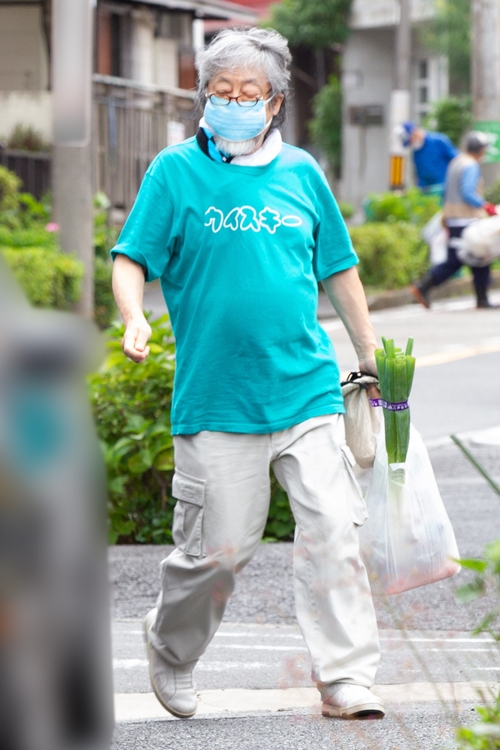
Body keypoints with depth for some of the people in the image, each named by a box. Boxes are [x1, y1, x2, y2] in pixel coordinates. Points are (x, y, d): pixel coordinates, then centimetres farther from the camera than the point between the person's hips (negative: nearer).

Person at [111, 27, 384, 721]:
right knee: (219, 547, 2)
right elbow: (131, 260, 0)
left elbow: (338, 268, 21)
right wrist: (134, 319, -20)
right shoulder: (176, 171, 2)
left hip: (307, 388, 3)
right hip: (217, 398, -2)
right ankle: (171, 651, 29)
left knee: (332, 529, -8)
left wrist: (371, 355, 22)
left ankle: (346, 678, -1)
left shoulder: (301, 172, 11)